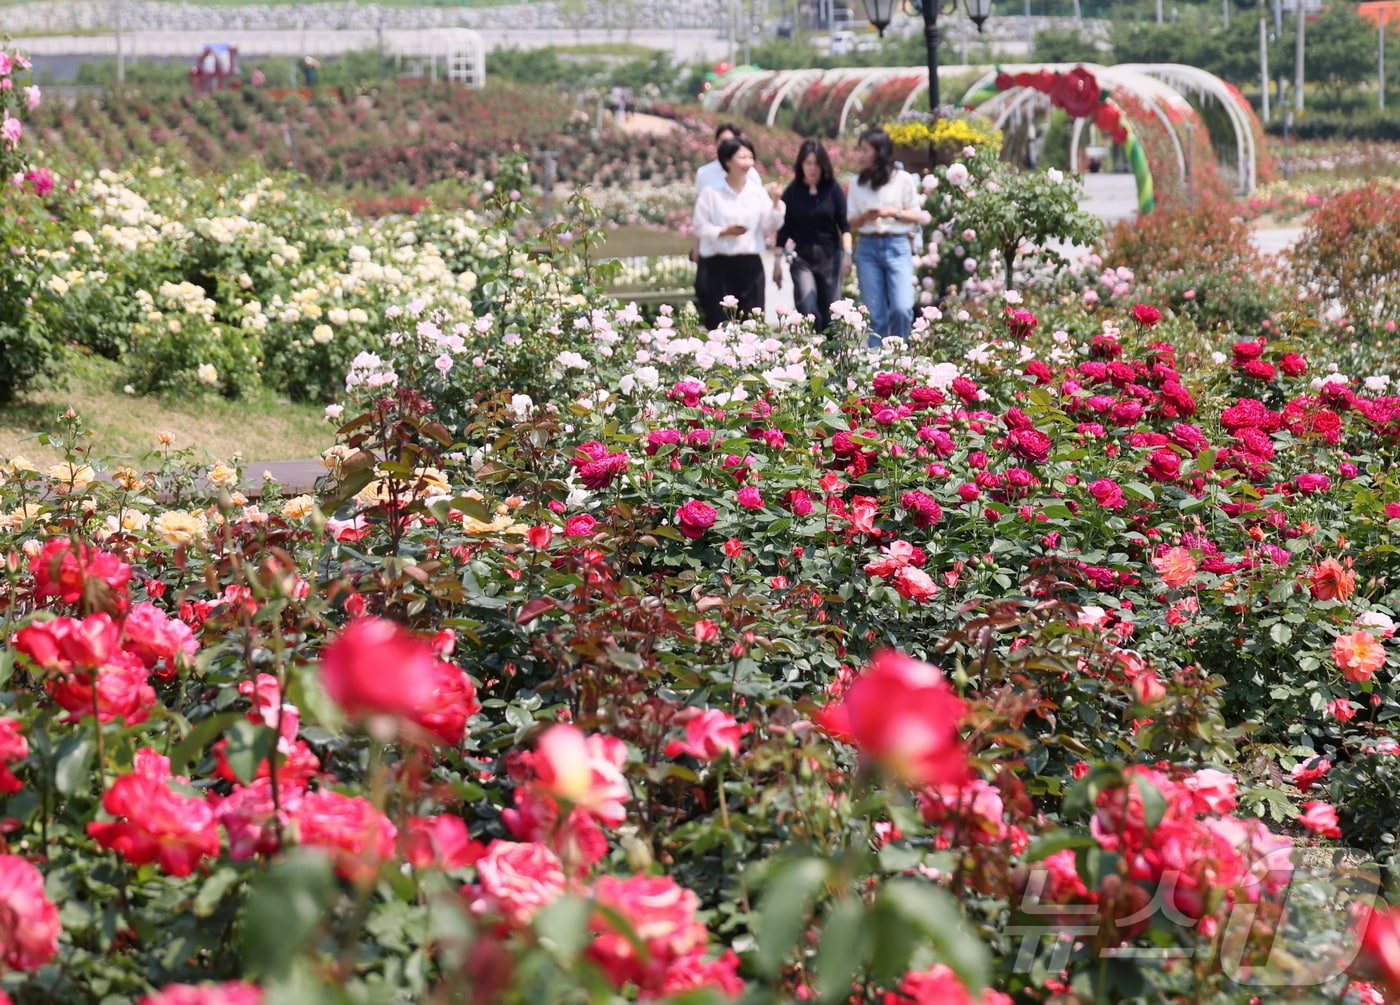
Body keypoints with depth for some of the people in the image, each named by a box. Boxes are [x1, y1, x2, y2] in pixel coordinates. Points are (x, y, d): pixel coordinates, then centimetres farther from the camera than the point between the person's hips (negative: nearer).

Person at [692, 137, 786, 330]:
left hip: (750, 264, 3)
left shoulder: (758, 192, 7)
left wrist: (776, 202, -11)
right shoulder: (711, 192, -2)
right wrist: (724, 232, -17)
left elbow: (770, 226, 3)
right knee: (719, 323, -2)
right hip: (719, 265, -3)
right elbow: (700, 227, -3)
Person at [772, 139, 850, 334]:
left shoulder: (833, 190, 1)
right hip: (801, 257, -1)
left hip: (830, 255, 1)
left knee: (829, 311, 4)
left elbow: (844, 224, 2)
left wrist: (847, 252, -9)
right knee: (808, 309, -17)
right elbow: (783, 230, 6)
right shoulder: (792, 192, 2)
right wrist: (777, 262, 7)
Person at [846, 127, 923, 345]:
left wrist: (894, 212, -12)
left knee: (902, 308, -14)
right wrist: (865, 216, -11)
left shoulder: (903, 180, 2)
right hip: (867, 247, 3)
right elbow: (851, 222, 10)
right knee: (875, 314, 0)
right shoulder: (857, 184, 10)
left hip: (898, 246, -2)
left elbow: (917, 215, 5)